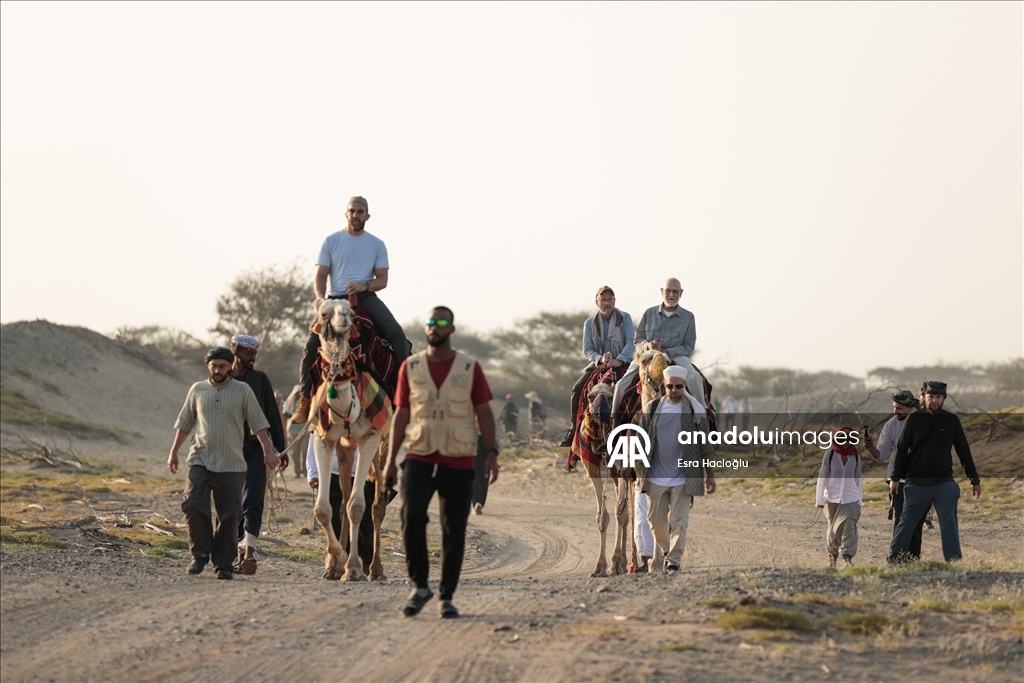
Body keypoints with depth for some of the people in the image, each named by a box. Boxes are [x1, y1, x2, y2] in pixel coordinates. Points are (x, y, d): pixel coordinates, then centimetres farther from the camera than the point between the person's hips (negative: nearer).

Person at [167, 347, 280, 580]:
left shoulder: (242, 390, 4)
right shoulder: (197, 390, 10)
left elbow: (258, 423, 4)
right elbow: (184, 424, 18)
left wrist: (268, 450, -4)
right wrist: (173, 453, 19)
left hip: (231, 464, -1)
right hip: (200, 460, 1)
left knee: (229, 516, 0)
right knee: (194, 504, -17)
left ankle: (223, 564, 9)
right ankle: (200, 554, -2)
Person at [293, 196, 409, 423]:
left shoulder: (377, 245, 10)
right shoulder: (332, 241, 8)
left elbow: (382, 279, 6)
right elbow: (320, 276, 5)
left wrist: (364, 286, -15)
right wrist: (321, 299, -14)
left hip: (366, 298, 0)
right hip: (335, 299, 0)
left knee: (395, 333, -22)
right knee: (312, 343, -16)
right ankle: (305, 399, -8)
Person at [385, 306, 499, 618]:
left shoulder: (469, 368, 2)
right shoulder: (410, 367, 5)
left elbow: (484, 412, 4)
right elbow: (401, 415, 9)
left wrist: (491, 453, -7)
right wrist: (391, 459, 5)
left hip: (459, 463, 0)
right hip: (419, 458, 0)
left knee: (454, 532, 3)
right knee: (412, 516, -19)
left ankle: (447, 598, 13)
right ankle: (419, 586, -4)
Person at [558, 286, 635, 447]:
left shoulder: (624, 318, 4)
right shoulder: (590, 323, 10)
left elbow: (631, 342, -7)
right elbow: (587, 350, 4)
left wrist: (619, 360, -24)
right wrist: (600, 358, -17)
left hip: (623, 364, -3)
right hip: (598, 364, 3)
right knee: (577, 388, -17)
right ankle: (574, 430, -11)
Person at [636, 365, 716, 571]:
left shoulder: (695, 411, -2)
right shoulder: (651, 409, 2)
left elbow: (704, 446, 3)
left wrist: (710, 476, 2)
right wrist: (642, 475, 2)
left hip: (682, 478, -2)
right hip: (656, 477, 2)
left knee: (679, 521, -4)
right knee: (655, 520, 7)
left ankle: (674, 559, 4)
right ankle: (666, 549, 31)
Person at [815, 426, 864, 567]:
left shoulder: (856, 457, 2)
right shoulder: (830, 455, -5)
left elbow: (858, 480, 10)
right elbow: (822, 477, -4)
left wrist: (860, 500, 12)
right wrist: (820, 499, -8)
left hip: (851, 499, 0)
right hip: (832, 498, 0)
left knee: (848, 526, -17)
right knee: (832, 528, 10)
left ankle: (847, 557, -22)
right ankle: (832, 555, 30)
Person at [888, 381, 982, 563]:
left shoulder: (952, 420, 3)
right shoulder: (914, 419, -1)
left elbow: (963, 451, 8)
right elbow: (901, 449, 0)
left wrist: (975, 480, 9)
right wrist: (895, 478, -4)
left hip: (944, 483, 1)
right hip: (916, 484, -1)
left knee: (949, 524, -7)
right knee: (906, 523, 8)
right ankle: (894, 560, 23)